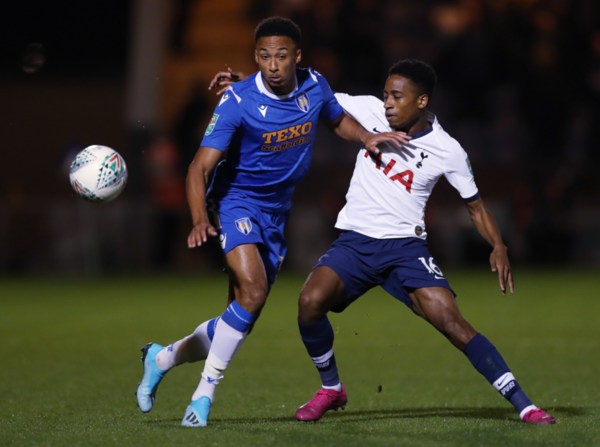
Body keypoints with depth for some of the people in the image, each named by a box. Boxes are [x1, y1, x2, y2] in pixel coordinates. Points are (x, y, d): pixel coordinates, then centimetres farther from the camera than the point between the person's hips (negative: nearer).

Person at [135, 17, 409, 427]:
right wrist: (200, 220, -40)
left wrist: (367, 137, -1)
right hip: (235, 203, -5)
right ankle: (205, 393, -18)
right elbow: (200, 167, -23)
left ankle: (162, 358, 27)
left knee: (242, 322, 5)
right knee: (252, 290, -29)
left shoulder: (315, 87, -5)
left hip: (276, 214, 6)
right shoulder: (238, 102, -20)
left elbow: (339, 120, 19)